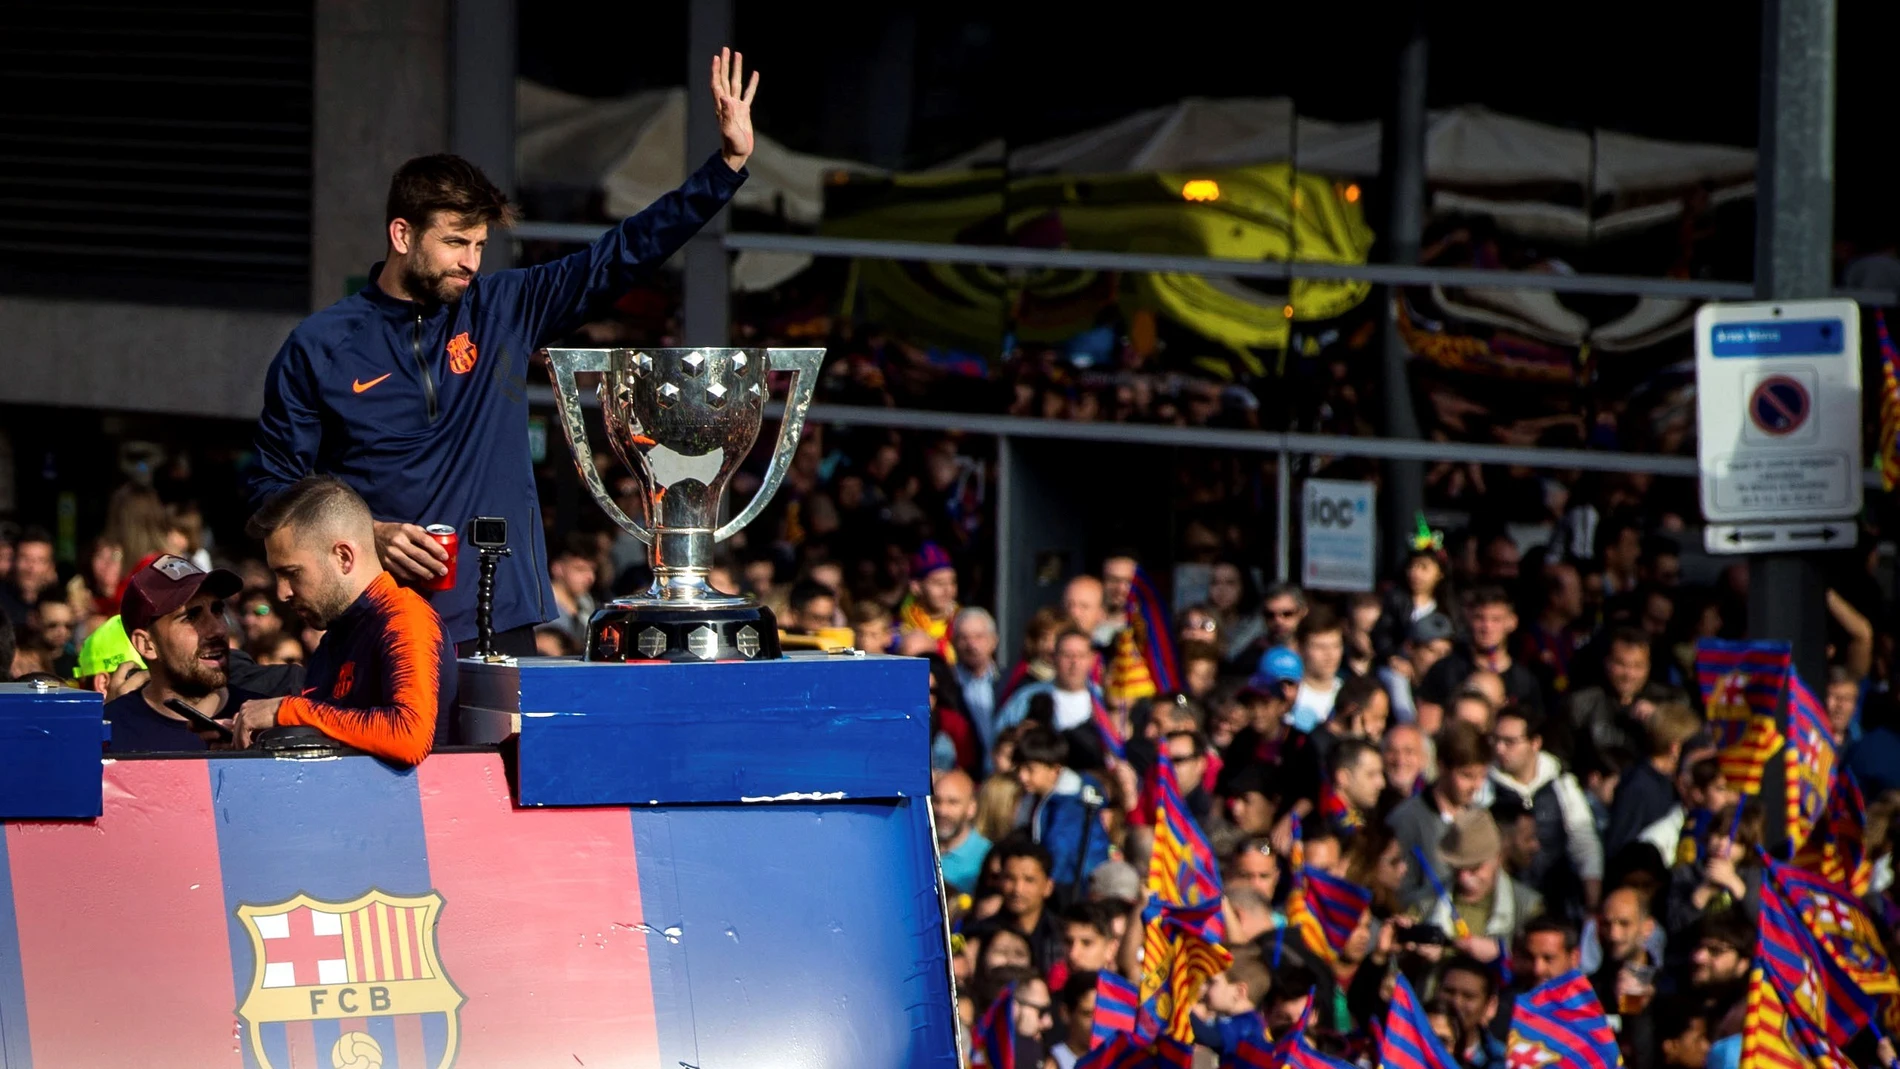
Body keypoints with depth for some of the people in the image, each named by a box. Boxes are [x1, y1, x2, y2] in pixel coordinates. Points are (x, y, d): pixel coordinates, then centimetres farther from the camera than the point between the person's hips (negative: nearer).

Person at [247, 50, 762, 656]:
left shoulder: (503, 312, 9)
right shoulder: (320, 349, 2)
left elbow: (625, 254, 9)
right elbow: (272, 492, 4)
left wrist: (729, 163, 3)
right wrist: (365, 535, -13)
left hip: (502, 627, 2)